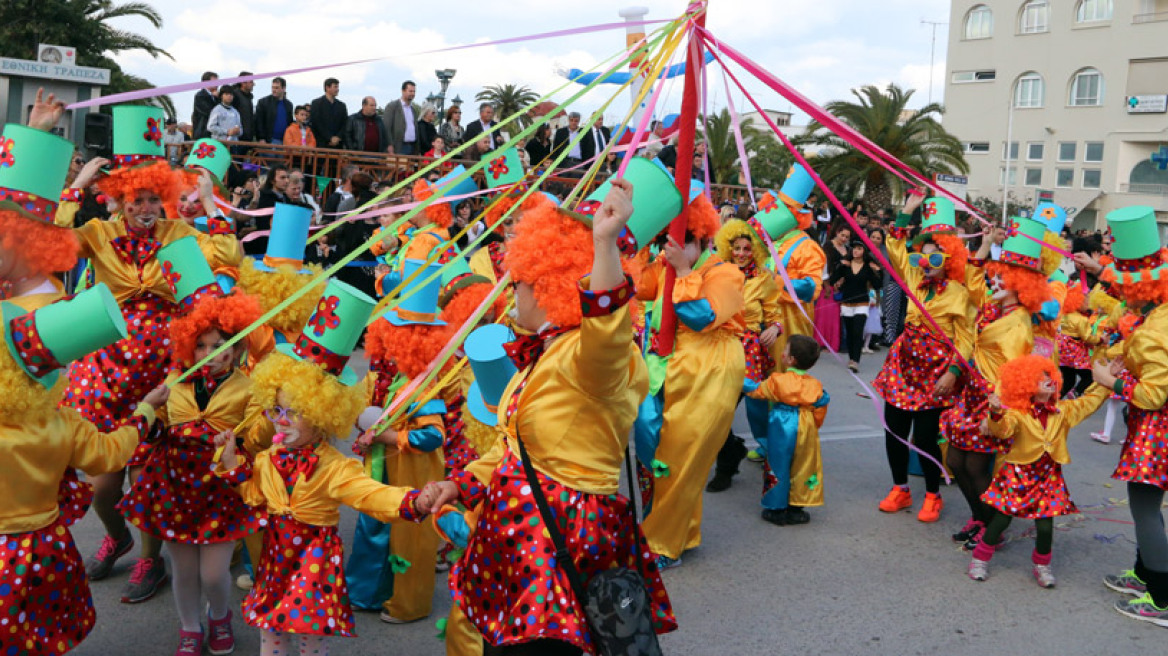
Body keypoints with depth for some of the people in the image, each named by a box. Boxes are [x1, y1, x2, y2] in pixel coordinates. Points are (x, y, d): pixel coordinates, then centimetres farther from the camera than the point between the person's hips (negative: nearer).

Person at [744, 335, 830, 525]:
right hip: (805, 430, 3)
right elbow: (820, 411, 4)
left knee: (779, 467, 8)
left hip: (781, 430, -3)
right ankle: (796, 509, 21)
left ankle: (777, 510, 14)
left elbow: (757, 391, 2)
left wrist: (742, 381, 18)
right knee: (801, 467, 13)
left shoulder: (777, 380, -10)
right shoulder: (815, 385, -1)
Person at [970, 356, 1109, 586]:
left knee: (1045, 524, 1)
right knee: (1002, 518, 2)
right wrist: (996, 414, -51)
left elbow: (1089, 401, 12)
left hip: (1048, 476, 4)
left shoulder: (1063, 411, 5)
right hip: (1018, 474, -4)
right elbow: (1004, 429, -31)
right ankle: (980, 559, 18)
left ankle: (1042, 565, 25)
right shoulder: (1016, 414, -13)